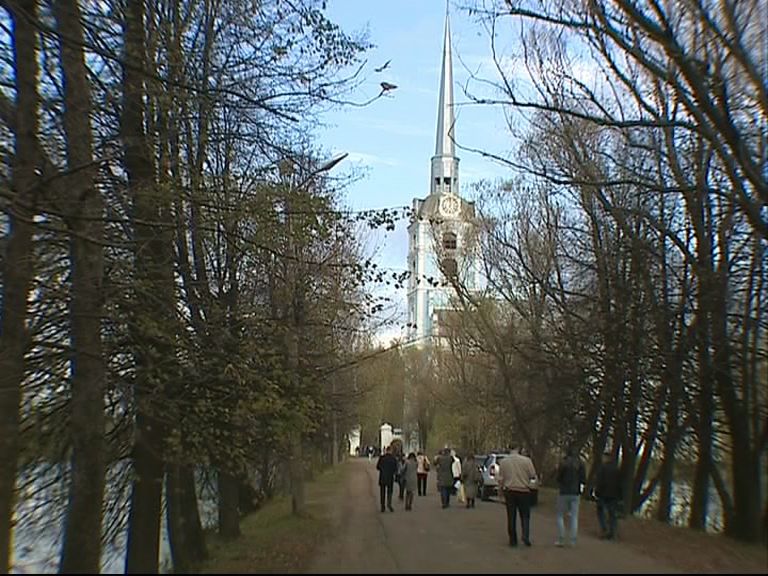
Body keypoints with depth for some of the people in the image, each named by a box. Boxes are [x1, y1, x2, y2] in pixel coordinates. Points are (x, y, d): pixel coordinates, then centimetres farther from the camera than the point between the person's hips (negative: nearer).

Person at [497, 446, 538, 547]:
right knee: (525, 516, 10)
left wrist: (502, 490, 16)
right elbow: (533, 476, -4)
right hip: (524, 491, -1)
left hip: (509, 491, 1)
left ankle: (513, 540, 10)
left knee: (511, 517, 9)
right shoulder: (526, 460, -7)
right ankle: (526, 536, -7)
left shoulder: (504, 462, -1)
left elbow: (500, 479, 2)